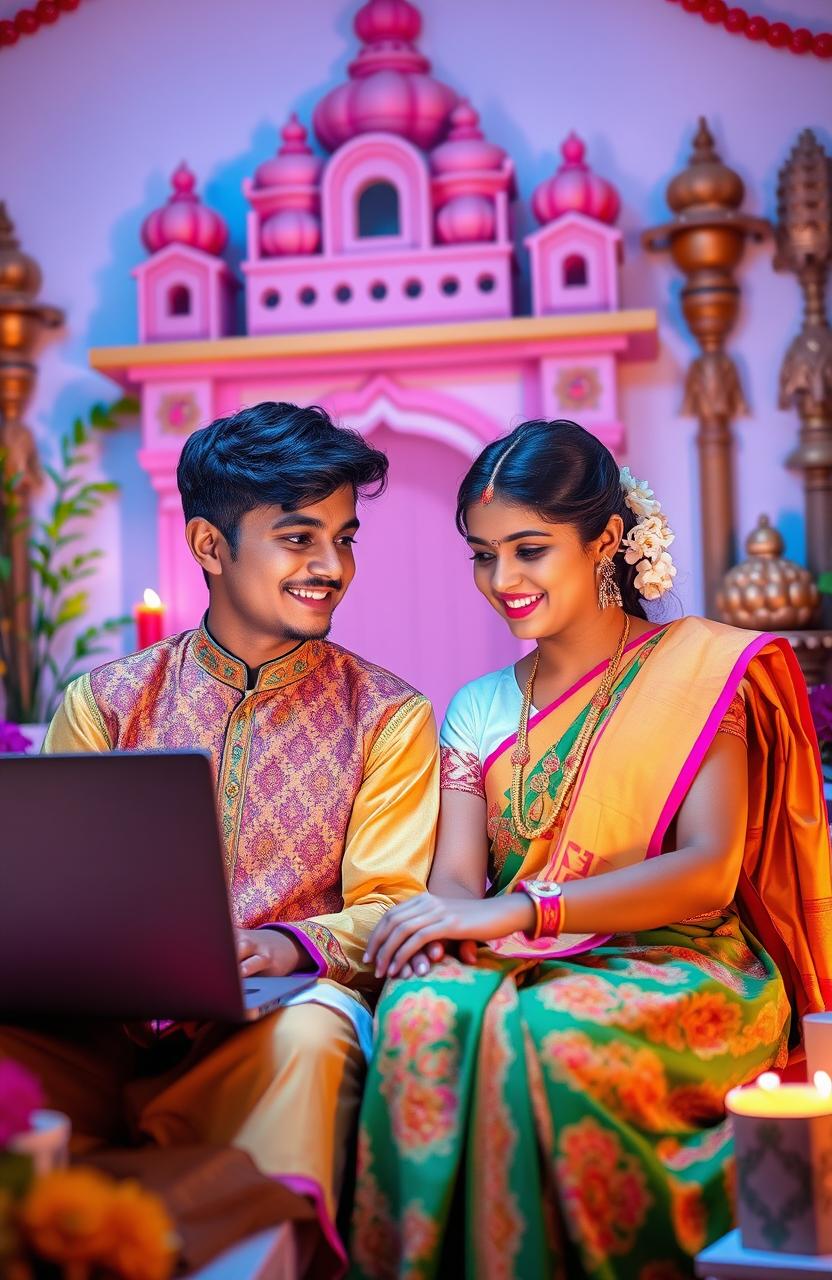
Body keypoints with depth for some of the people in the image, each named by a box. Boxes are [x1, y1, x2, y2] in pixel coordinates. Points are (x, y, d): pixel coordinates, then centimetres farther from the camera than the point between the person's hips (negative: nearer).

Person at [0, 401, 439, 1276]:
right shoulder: (104, 703, 15)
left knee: (311, 1032, -37)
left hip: (287, 1001, -1)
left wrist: (292, 945, -21)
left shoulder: (387, 717, 10)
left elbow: (391, 905, 2)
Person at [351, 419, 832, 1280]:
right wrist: (442, 922, -21)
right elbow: (457, 877, 6)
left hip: (684, 966, -3)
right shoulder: (481, 710, 16)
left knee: (548, 1029, -37)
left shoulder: (700, 669, 2)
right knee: (422, 1012, -32)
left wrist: (523, 911, -22)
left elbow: (710, 870, -11)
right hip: (527, 969, 3)